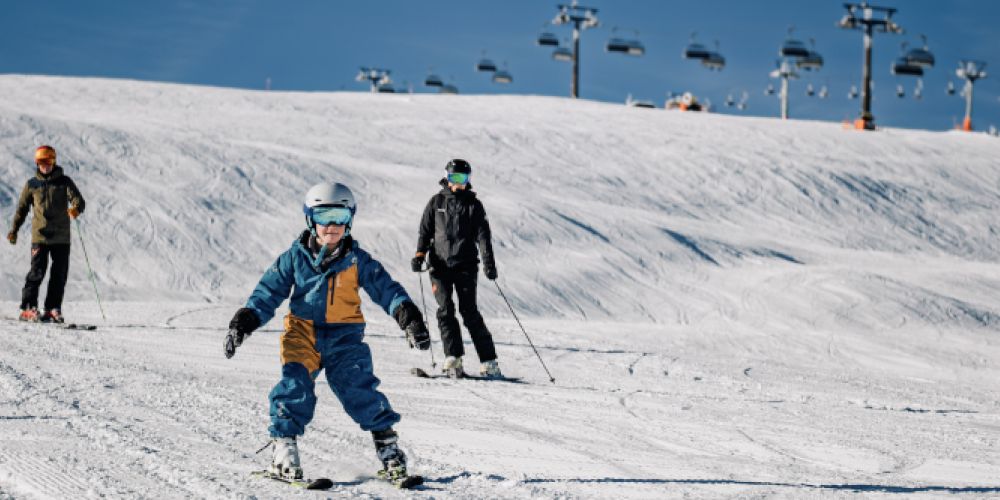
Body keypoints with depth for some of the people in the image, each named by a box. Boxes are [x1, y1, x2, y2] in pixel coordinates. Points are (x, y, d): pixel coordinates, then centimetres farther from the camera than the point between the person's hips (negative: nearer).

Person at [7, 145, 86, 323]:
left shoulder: (64, 181, 6)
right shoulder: (32, 184, 9)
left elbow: (78, 199, -7)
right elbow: (22, 208, 14)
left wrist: (76, 208, -31)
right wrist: (14, 230, 6)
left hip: (61, 236, 1)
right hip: (40, 236, -1)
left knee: (60, 275, 1)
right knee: (37, 272, -10)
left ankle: (53, 310, 9)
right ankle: (28, 308, -7)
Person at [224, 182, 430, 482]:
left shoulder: (357, 261, 2)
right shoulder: (295, 258, 2)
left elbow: (385, 289, -2)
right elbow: (268, 293, 4)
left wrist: (409, 318, -15)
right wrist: (243, 323, -6)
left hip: (345, 337, 0)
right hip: (302, 334, 0)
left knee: (358, 387, -12)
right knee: (295, 386, -17)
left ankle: (386, 444, -2)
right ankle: (284, 448, -10)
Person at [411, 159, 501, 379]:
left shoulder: (474, 204, 7)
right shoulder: (436, 202, 10)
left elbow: (483, 235, 1)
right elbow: (425, 231, 13)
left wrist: (488, 262, -10)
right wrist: (420, 255, -1)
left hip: (465, 264, -2)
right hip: (440, 264, 2)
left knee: (469, 311, -8)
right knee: (445, 309, -9)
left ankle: (488, 362, -6)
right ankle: (453, 359, -8)